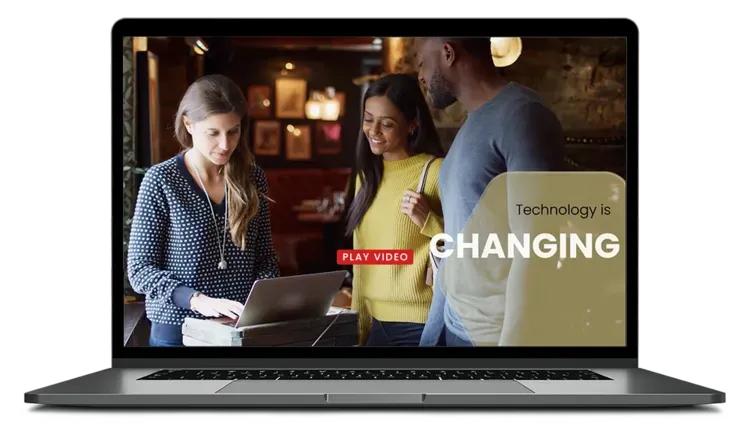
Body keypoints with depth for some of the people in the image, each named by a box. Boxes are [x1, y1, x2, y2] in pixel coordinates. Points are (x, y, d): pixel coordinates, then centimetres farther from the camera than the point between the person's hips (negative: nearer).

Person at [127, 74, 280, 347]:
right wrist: (198, 300, -22)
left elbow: (265, 255, 10)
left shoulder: (252, 178, 2)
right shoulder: (161, 180, -9)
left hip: (242, 328, 3)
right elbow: (139, 270, -10)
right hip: (177, 331, -3)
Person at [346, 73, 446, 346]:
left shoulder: (437, 171, -12)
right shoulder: (367, 176, 9)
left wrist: (427, 220, -23)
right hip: (377, 323, 6)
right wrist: (358, 328, 14)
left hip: (422, 325, -6)